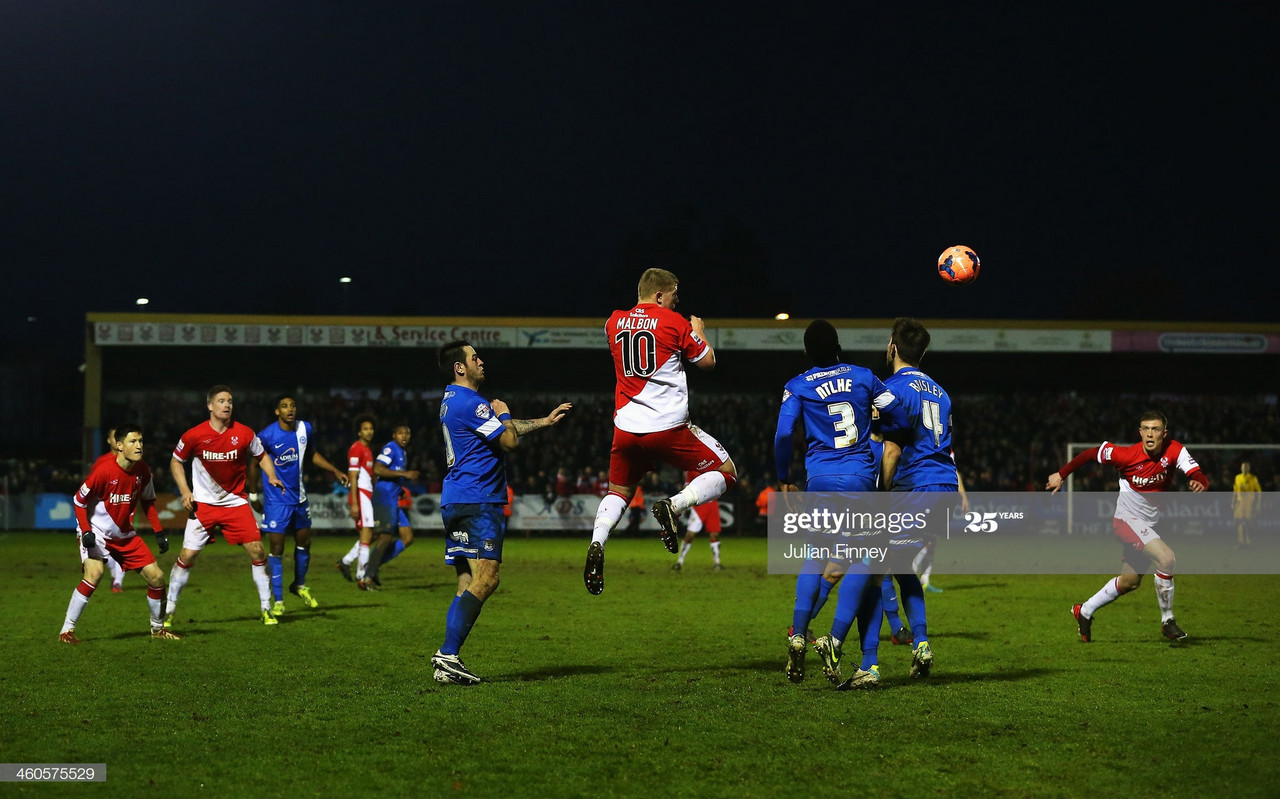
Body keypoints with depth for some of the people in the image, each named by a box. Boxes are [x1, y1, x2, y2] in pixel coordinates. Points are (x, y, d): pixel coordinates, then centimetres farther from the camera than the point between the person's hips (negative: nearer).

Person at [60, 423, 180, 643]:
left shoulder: (143, 471, -5)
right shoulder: (103, 470, -23)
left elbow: (148, 501, 12)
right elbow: (79, 501, -13)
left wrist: (159, 532, 6)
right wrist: (86, 531, -22)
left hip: (125, 534, 6)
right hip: (97, 532, -6)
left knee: (156, 576, 2)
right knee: (94, 572, -29)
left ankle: (158, 629, 24)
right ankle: (67, 631, -19)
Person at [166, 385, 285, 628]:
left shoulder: (244, 433, -7)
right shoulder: (194, 435, -11)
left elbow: (262, 455, 10)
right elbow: (176, 462, 4)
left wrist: (272, 476, -8)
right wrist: (184, 491, -8)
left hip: (236, 502, 1)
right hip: (203, 504, -1)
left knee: (257, 551, -7)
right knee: (187, 555, -6)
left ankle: (267, 609, 6)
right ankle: (169, 611, 9)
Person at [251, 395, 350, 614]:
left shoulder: (305, 429, -1)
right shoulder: (267, 435, -17)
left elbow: (312, 454, 17)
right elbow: (254, 463, -4)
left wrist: (335, 471, 11)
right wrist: (253, 494, -1)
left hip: (299, 497, 6)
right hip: (276, 500, -6)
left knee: (304, 542, 16)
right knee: (276, 549, -6)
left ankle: (299, 585, 39)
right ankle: (278, 601, 1)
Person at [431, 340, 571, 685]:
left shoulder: (452, 401, 21)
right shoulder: (470, 403, -13)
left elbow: (502, 429, 30)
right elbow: (510, 440, -11)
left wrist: (545, 421, 33)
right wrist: (503, 413, 8)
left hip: (455, 501, 11)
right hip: (476, 501, -11)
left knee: (468, 584, 6)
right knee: (485, 580, -16)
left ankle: (447, 659, -2)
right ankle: (448, 655, -22)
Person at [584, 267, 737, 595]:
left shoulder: (614, 322, 7)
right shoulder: (674, 322, -6)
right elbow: (707, 361, 3)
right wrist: (698, 331, 22)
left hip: (626, 428, 5)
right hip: (669, 427, -5)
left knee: (619, 492, 21)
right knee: (725, 471, 8)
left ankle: (596, 545, -5)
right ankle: (673, 506, -14)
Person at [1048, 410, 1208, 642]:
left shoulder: (1175, 451, -13)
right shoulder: (1126, 455, -20)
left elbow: (1197, 474, -22)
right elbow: (1092, 453, -6)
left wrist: (1200, 483, -46)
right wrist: (1061, 475, -2)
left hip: (1149, 526, 6)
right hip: (1127, 519, -6)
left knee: (1129, 582, 19)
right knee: (1166, 559, -26)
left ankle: (1084, 611, 38)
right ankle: (1167, 621, -12)